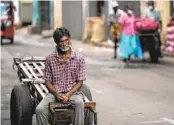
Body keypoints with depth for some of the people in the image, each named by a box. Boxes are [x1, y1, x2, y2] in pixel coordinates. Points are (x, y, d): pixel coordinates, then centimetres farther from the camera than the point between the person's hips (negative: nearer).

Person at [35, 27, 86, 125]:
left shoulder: (79, 58, -1)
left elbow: (79, 82, 0)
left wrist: (68, 95, -14)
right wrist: (56, 94, -13)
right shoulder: (50, 59, 2)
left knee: (79, 103, -36)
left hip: (73, 92, -1)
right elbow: (48, 81, 5)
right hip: (54, 92, 1)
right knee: (39, 109, -26)